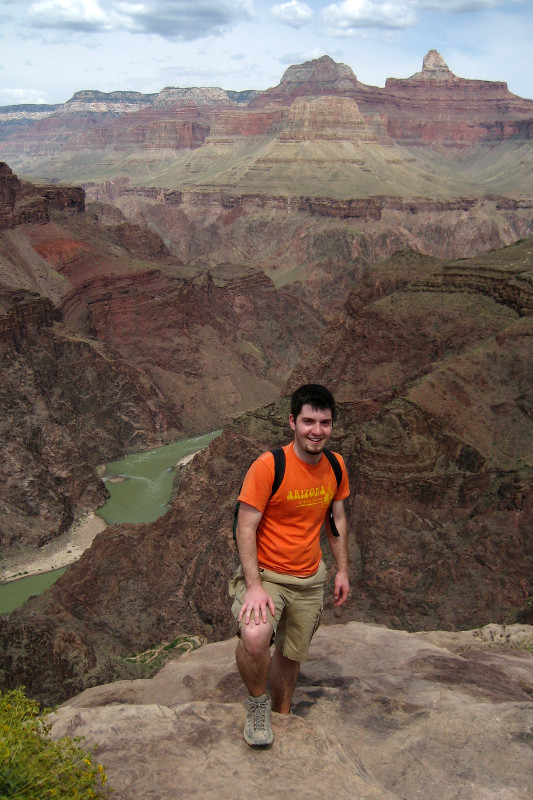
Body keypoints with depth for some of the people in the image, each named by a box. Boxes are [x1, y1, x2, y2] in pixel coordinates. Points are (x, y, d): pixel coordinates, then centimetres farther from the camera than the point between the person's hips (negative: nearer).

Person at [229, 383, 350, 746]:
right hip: (266, 574, -5)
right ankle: (258, 703, -1)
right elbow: (246, 528, -19)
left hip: (310, 579, 5)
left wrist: (343, 570, 12)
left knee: (291, 656, 17)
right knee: (255, 638, -31)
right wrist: (255, 586, -26)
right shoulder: (268, 465, -21)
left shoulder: (335, 466, -2)